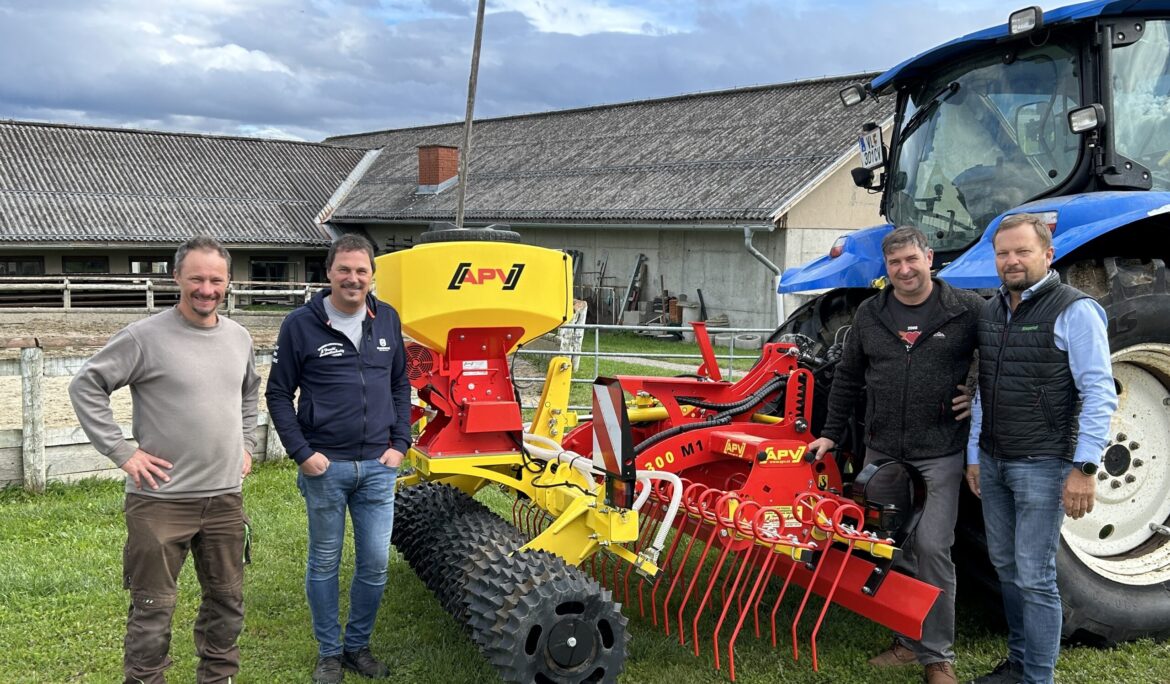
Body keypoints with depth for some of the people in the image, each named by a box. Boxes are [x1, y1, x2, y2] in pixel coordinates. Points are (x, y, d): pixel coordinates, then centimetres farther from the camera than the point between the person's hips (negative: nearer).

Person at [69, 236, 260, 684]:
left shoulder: (239, 338, 7)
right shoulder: (145, 337, -11)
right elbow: (86, 386, -9)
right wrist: (121, 452, -12)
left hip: (225, 496, 6)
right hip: (161, 499, -5)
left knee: (227, 599, 16)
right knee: (153, 608, 3)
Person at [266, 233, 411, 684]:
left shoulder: (387, 320, 5)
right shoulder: (301, 324, -6)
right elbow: (279, 394, -2)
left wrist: (399, 443, 4)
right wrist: (301, 453, -9)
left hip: (378, 466, 3)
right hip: (325, 466, -3)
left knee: (375, 563, 7)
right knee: (324, 563, 10)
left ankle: (358, 646, 26)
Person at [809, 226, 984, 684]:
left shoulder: (967, 310, -6)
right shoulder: (870, 314, 5)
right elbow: (848, 378, 13)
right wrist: (831, 434, 13)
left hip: (939, 455, -4)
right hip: (882, 452, 4)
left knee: (932, 547, -7)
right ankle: (908, 640, 25)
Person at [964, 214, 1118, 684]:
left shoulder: (1074, 311, -11)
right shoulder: (991, 312, 11)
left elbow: (1099, 394, -15)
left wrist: (1085, 468, -20)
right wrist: (974, 454, 16)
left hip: (1041, 465, -7)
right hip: (993, 462, 7)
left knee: (1034, 577, -3)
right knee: (1005, 566, 16)